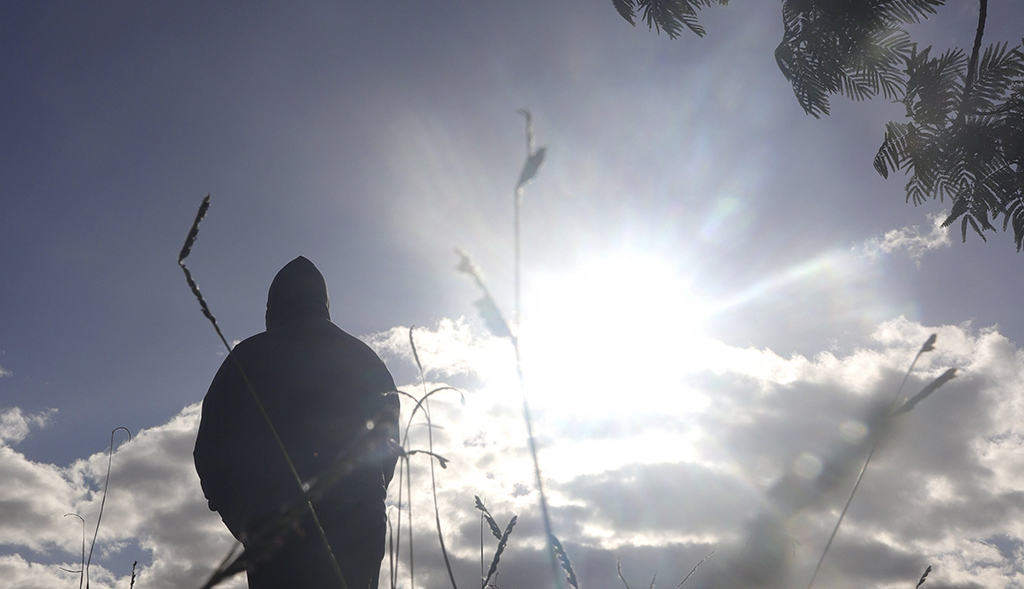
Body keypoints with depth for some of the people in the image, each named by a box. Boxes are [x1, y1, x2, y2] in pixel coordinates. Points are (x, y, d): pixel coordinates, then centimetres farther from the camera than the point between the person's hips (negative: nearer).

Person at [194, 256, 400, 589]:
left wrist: (239, 517, 14)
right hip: (356, 527, 2)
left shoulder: (247, 357, 9)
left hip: (272, 530, -2)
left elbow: (209, 449, 6)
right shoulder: (361, 357, 15)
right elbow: (388, 441, 12)